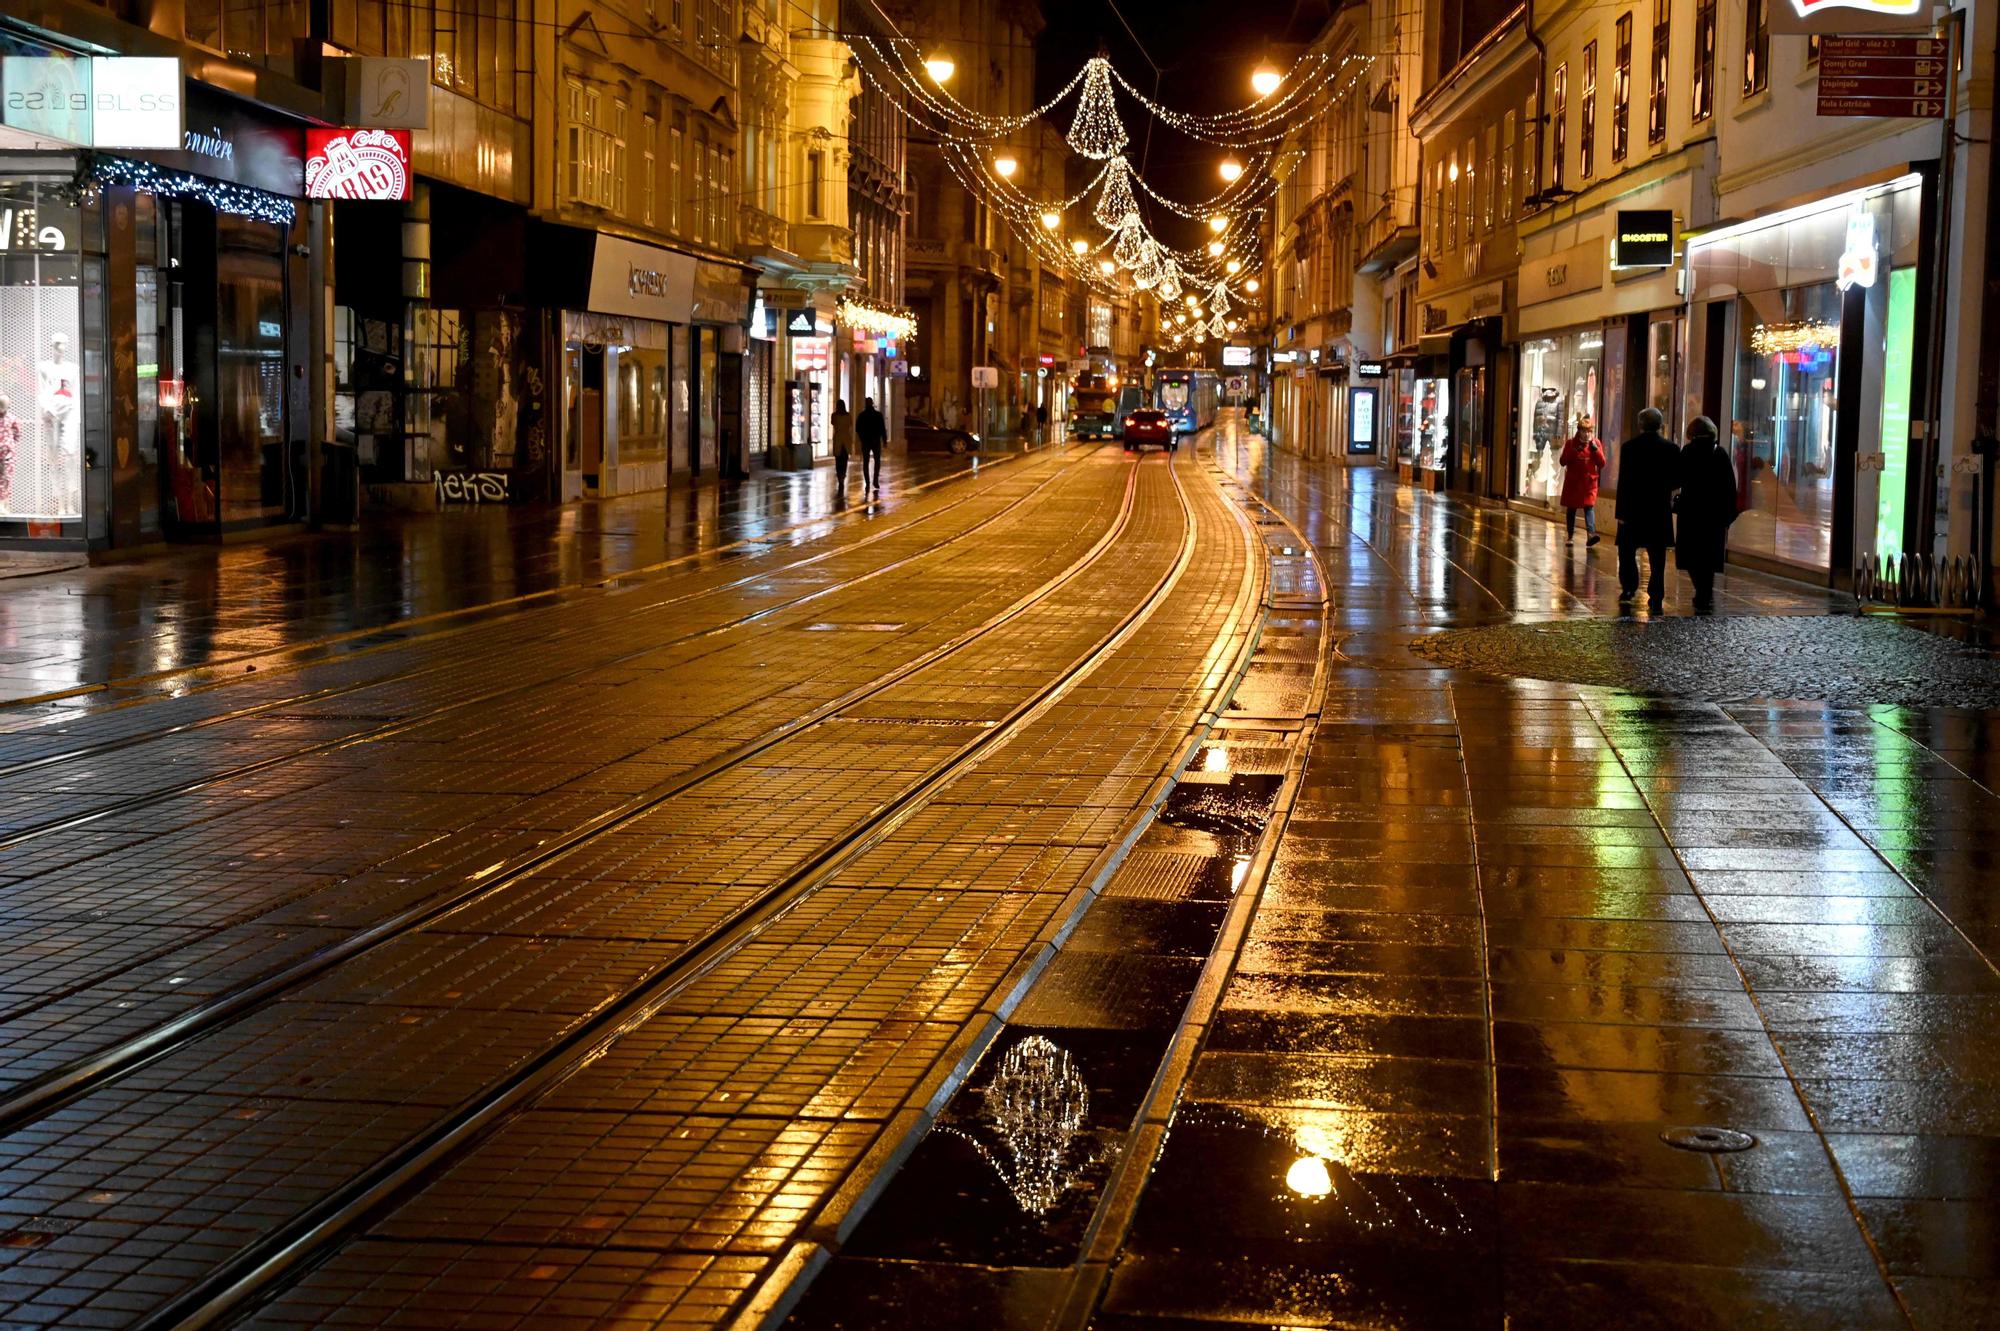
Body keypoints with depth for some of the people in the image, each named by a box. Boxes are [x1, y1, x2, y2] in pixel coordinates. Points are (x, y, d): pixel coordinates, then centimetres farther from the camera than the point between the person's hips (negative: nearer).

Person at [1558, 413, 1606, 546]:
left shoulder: (1596, 442, 1)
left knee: (1589, 506, -16)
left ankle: (1591, 533, -31)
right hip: (1572, 481, 1)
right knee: (1571, 508, 9)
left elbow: (1602, 463, -5)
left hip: (1589, 481, -1)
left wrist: (1594, 447, -15)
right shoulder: (1571, 443, 0)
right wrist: (1574, 451, -18)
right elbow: (1563, 461, -4)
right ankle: (1571, 534, 22)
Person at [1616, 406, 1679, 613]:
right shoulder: (1671, 448, -3)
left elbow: (1623, 481, -10)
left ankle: (1629, 588, 13)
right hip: (1660, 510, 2)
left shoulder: (1629, 447, -8)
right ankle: (1656, 598, -1)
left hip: (1633, 508, -1)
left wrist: (1621, 511, -8)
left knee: (1627, 550, 16)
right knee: (1657, 557, 3)